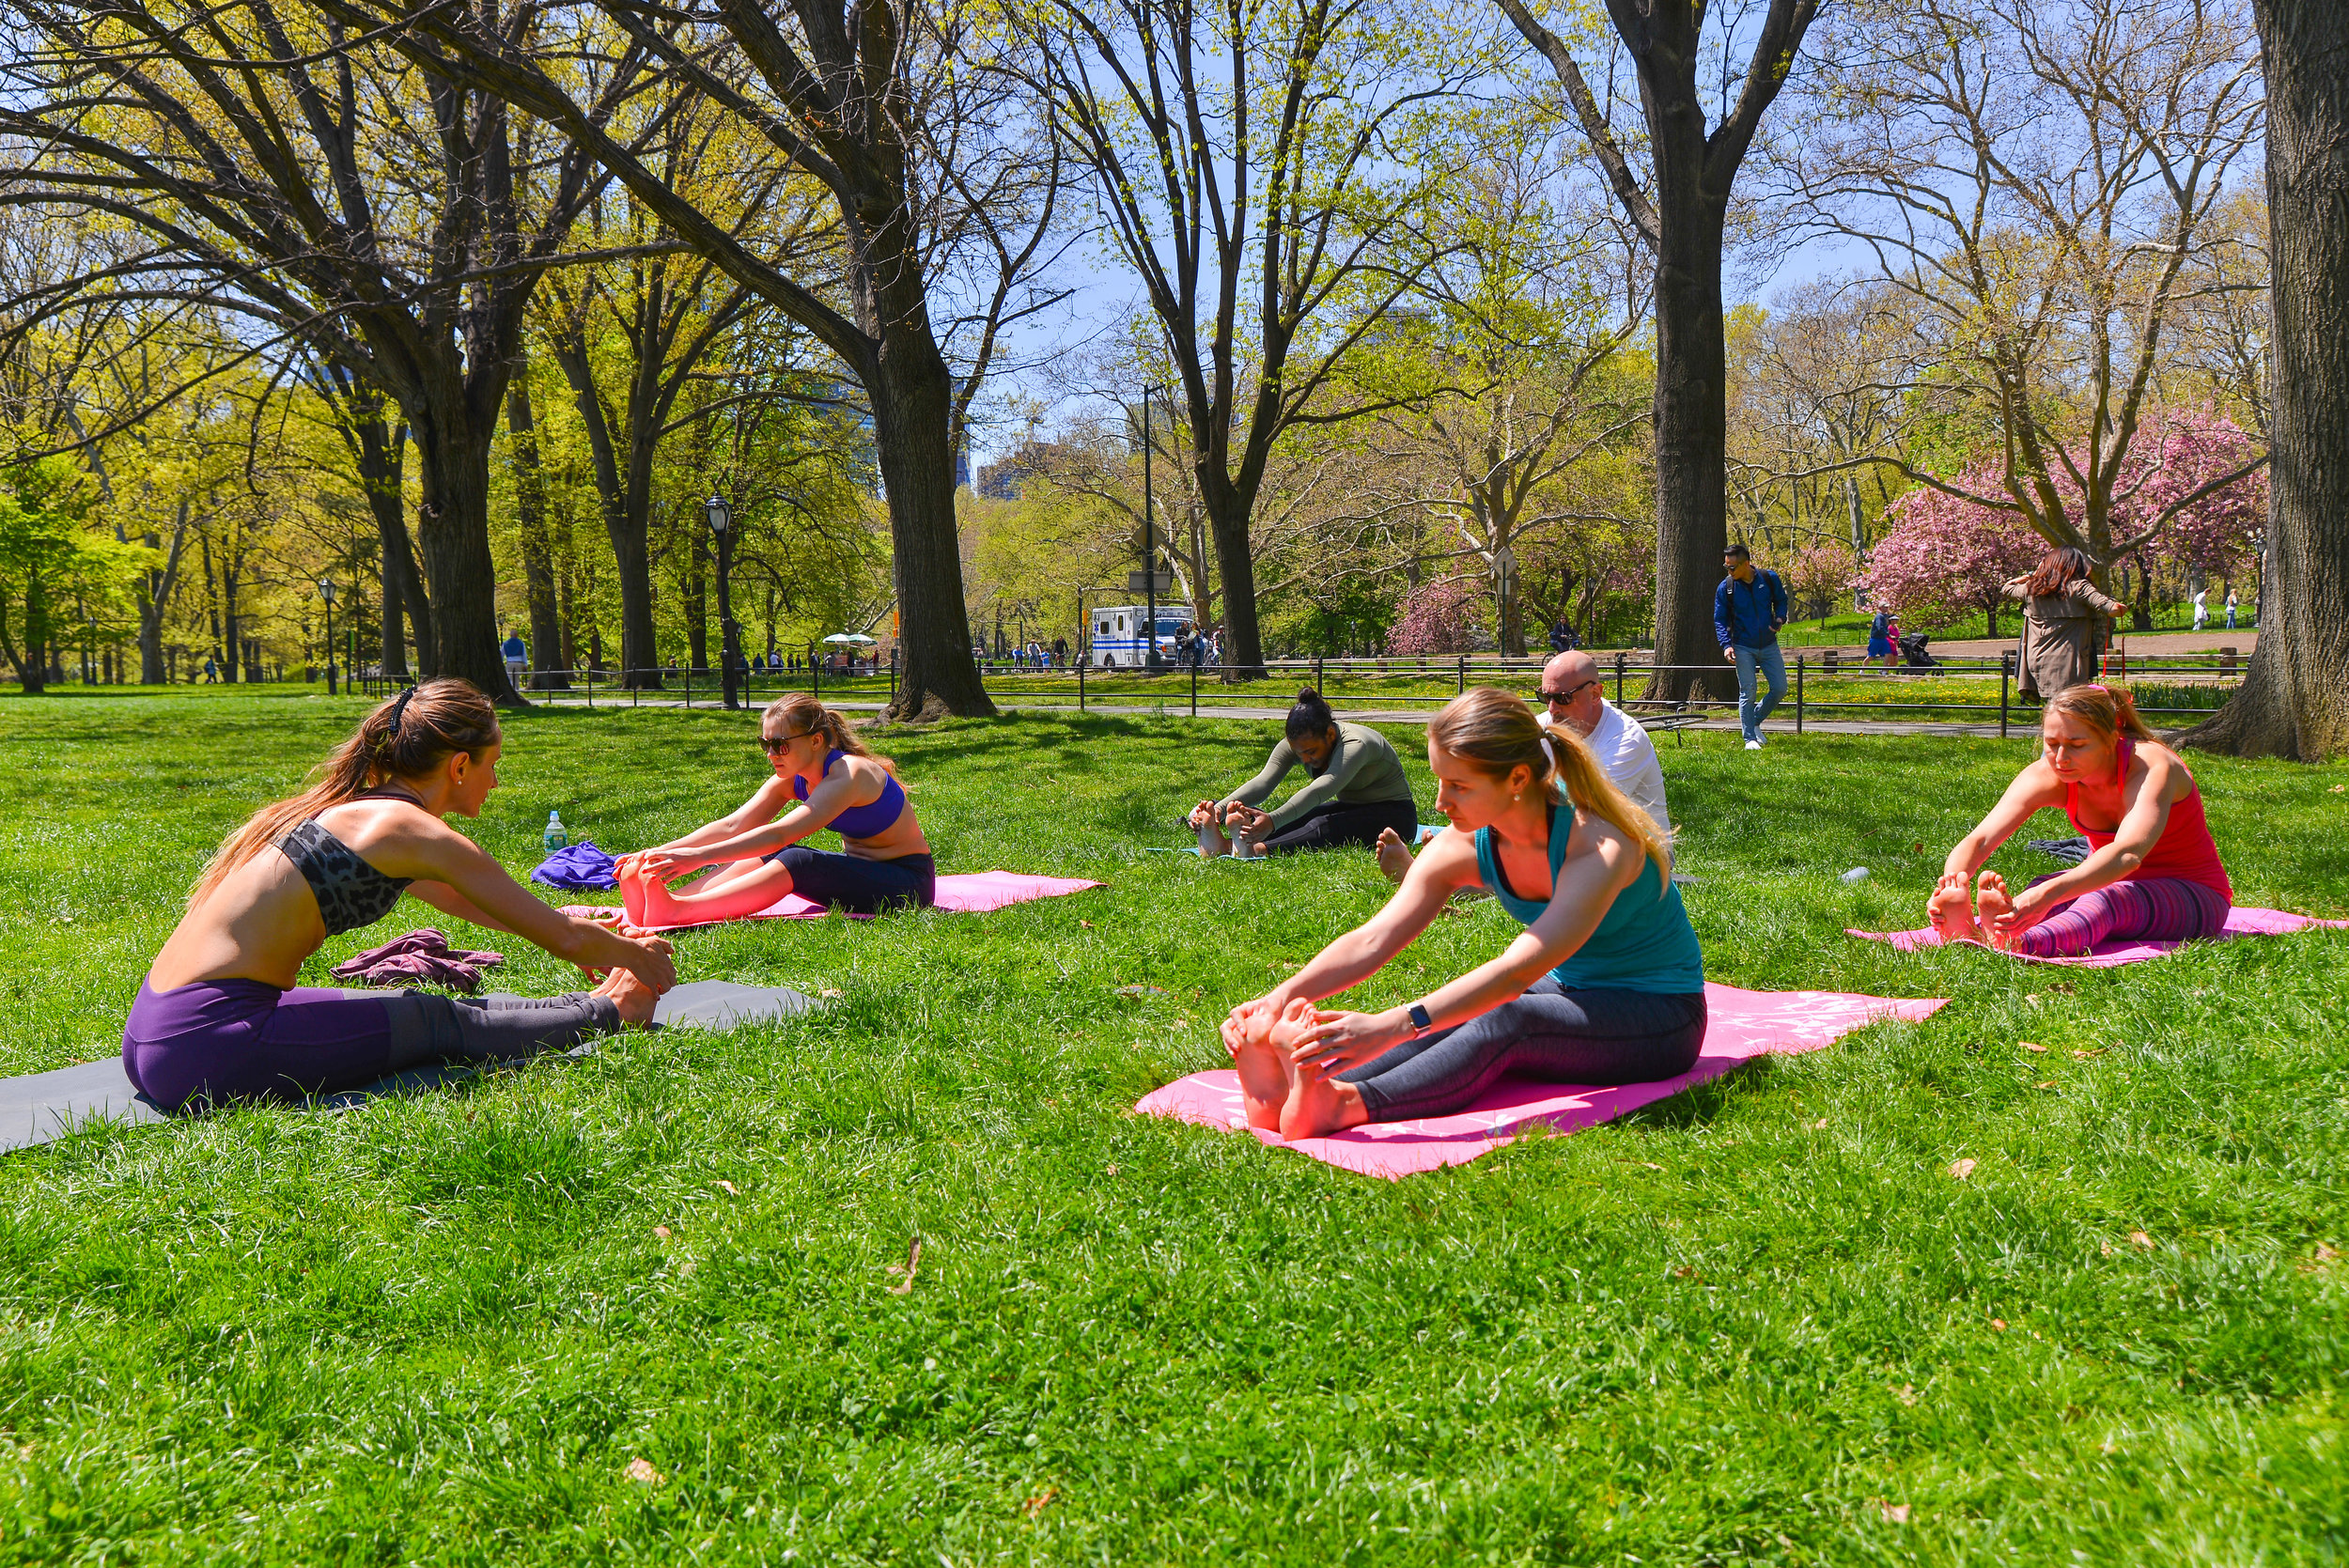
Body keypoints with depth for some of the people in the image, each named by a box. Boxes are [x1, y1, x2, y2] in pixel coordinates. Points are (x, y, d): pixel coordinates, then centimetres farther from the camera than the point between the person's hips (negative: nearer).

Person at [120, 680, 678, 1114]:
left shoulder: (353, 807, 16)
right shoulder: (418, 832, -11)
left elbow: (458, 899, 35)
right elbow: (567, 940, -4)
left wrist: (554, 922, 43)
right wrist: (634, 953, 15)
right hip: (207, 1048, -9)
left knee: (420, 1009, 18)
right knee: (443, 1024, 4)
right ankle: (607, 1012, 19)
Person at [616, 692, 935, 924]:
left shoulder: (849, 774, -24)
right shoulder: (792, 778, 2)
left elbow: (779, 834, -33)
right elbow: (732, 826, -5)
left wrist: (699, 856, -40)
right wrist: (661, 851, -17)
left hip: (908, 882, -8)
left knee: (796, 861, -30)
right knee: (765, 857, -16)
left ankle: (677, 911, -40)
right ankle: (654, 905, -28)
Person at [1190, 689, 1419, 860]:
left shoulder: (1356, 744, -30)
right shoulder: (1296, 744, -10)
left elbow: (1321, 790, -46)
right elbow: (1263, 782, -23)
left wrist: (1273, 820, -60)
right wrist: (1219, 808, -42)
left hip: (1392, 815, -7)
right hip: (1349, 808, 7)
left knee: (1323, 827, -36)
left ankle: (1258, 850, -58)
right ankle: (1222, 845, -43)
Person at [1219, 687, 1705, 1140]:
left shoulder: (1600, 846, -29)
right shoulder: (1466, 845, -9)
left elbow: (1517, 970, -40)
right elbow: (1372, 940, -16)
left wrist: (1391, 1026, -50)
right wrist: (1281, 998, -33)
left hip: (1660, 1015, -6)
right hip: (1572, 993, 6)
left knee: (1504, 1020, -34)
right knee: (1451, 1018, -25)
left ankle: (1347, 1105, -51)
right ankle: (1290, 1089, -42)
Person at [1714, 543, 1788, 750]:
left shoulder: (1769, 578, -4)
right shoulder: (1725, 588, -7)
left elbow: (1781, 600, 14)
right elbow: (1719, 620, -1)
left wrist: (1780, 618, -7)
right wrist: (1726, 645, -15)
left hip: (1769, 645, 2)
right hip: (1743, 648, -2)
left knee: (1780, 689, 2)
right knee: (1748, 692, -7)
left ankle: (1755, 719, 24)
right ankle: (1750, 738, 2)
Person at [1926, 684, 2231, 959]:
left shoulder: (2151, 765, -27)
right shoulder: (2047, 775, -14)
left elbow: (2128, 853, -46)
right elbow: (1978, 840, -25)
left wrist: (2048, 894, -62)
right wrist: (1951, 882, -49)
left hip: (2193, 895, -5)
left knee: (2107, 899, -39)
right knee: (2039, 895, -29)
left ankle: (2016, 945, -68)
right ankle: (1967, 934, -59)